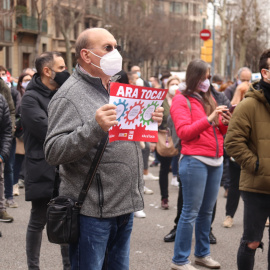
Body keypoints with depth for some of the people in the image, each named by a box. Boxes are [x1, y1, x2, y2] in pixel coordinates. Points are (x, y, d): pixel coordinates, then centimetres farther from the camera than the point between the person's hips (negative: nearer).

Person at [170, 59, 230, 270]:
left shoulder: (209, 99, 18)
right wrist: (209, 119, -19)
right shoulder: (181, 100, -1)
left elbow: (220, 131, 21)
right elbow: (183, 132, -12)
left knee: (207, 211, 9)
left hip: (216, 161, 6)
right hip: (195, 160, -6)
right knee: (191, 212, -5)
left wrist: (225, 122, 0)